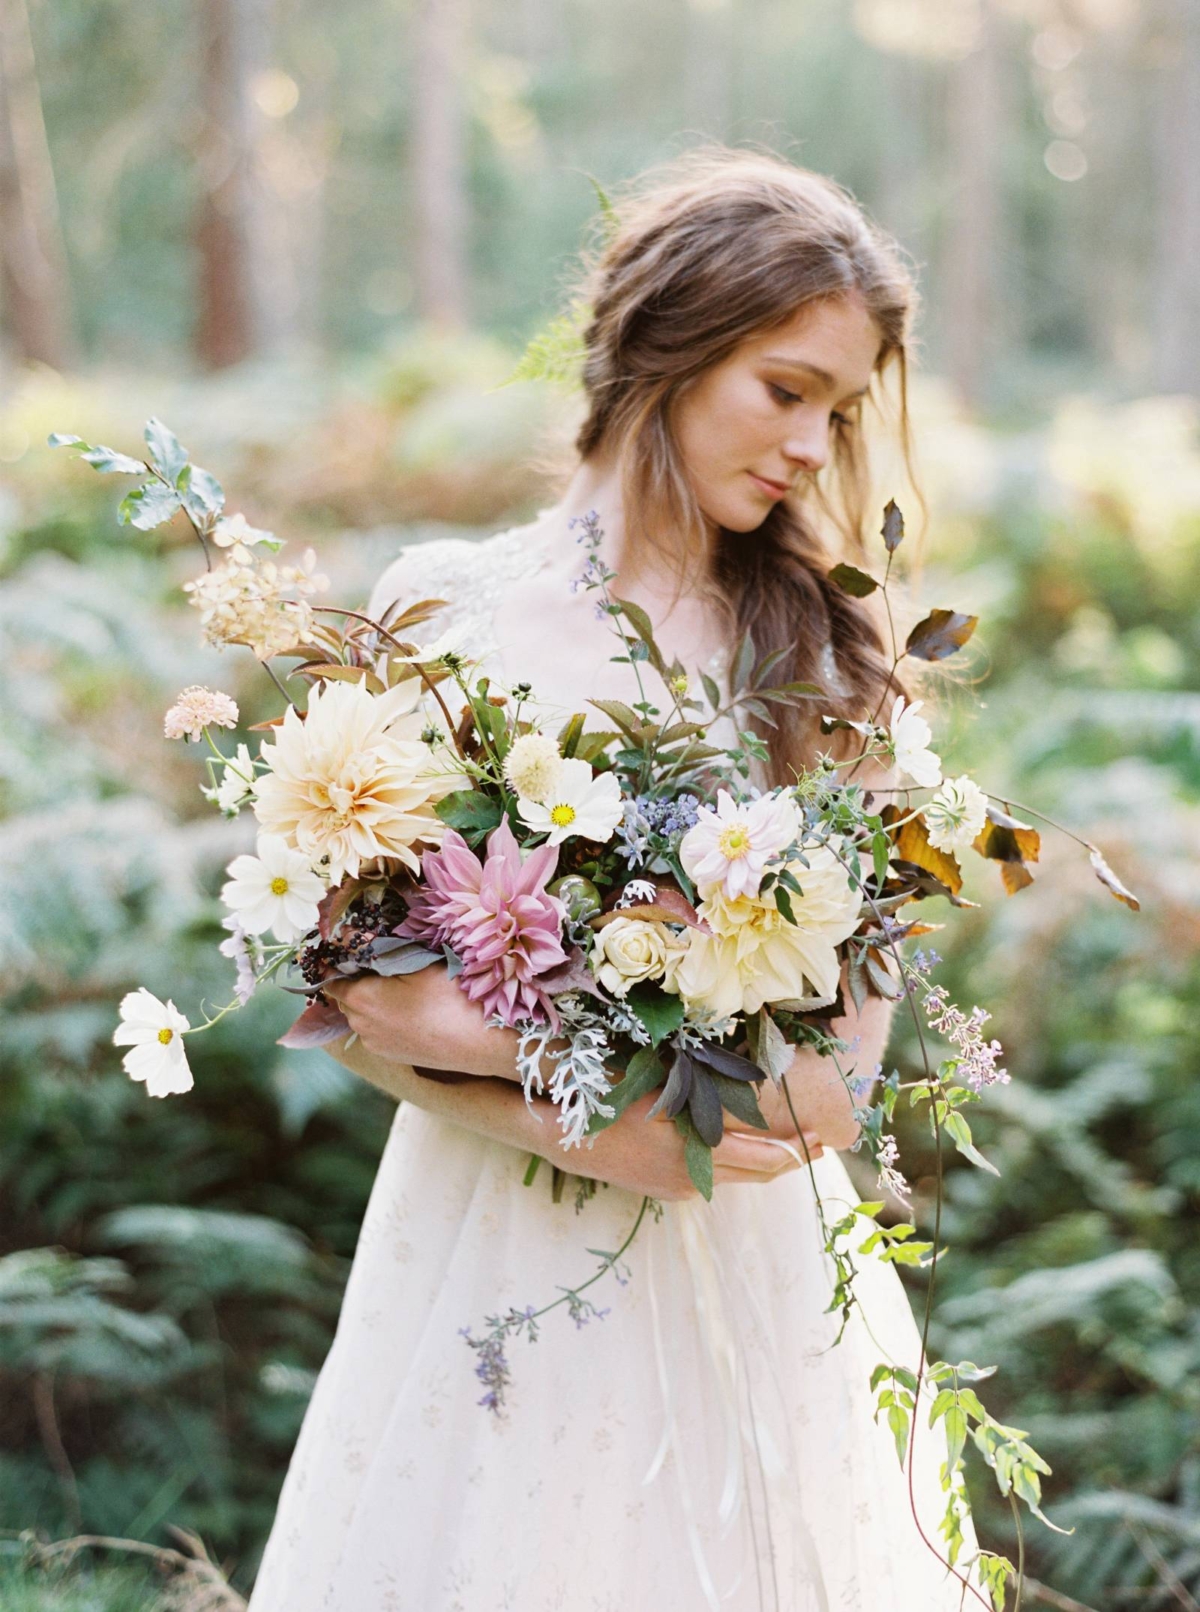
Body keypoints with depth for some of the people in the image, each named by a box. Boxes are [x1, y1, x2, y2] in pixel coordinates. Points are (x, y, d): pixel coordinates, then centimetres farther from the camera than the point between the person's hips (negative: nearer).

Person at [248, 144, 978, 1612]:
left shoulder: (821, 637, 2)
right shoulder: (445, 608, -4)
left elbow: (856, 989, -4)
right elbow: (344, 974, -5)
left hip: (756, 1252, 2)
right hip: (509, 1234, -2)